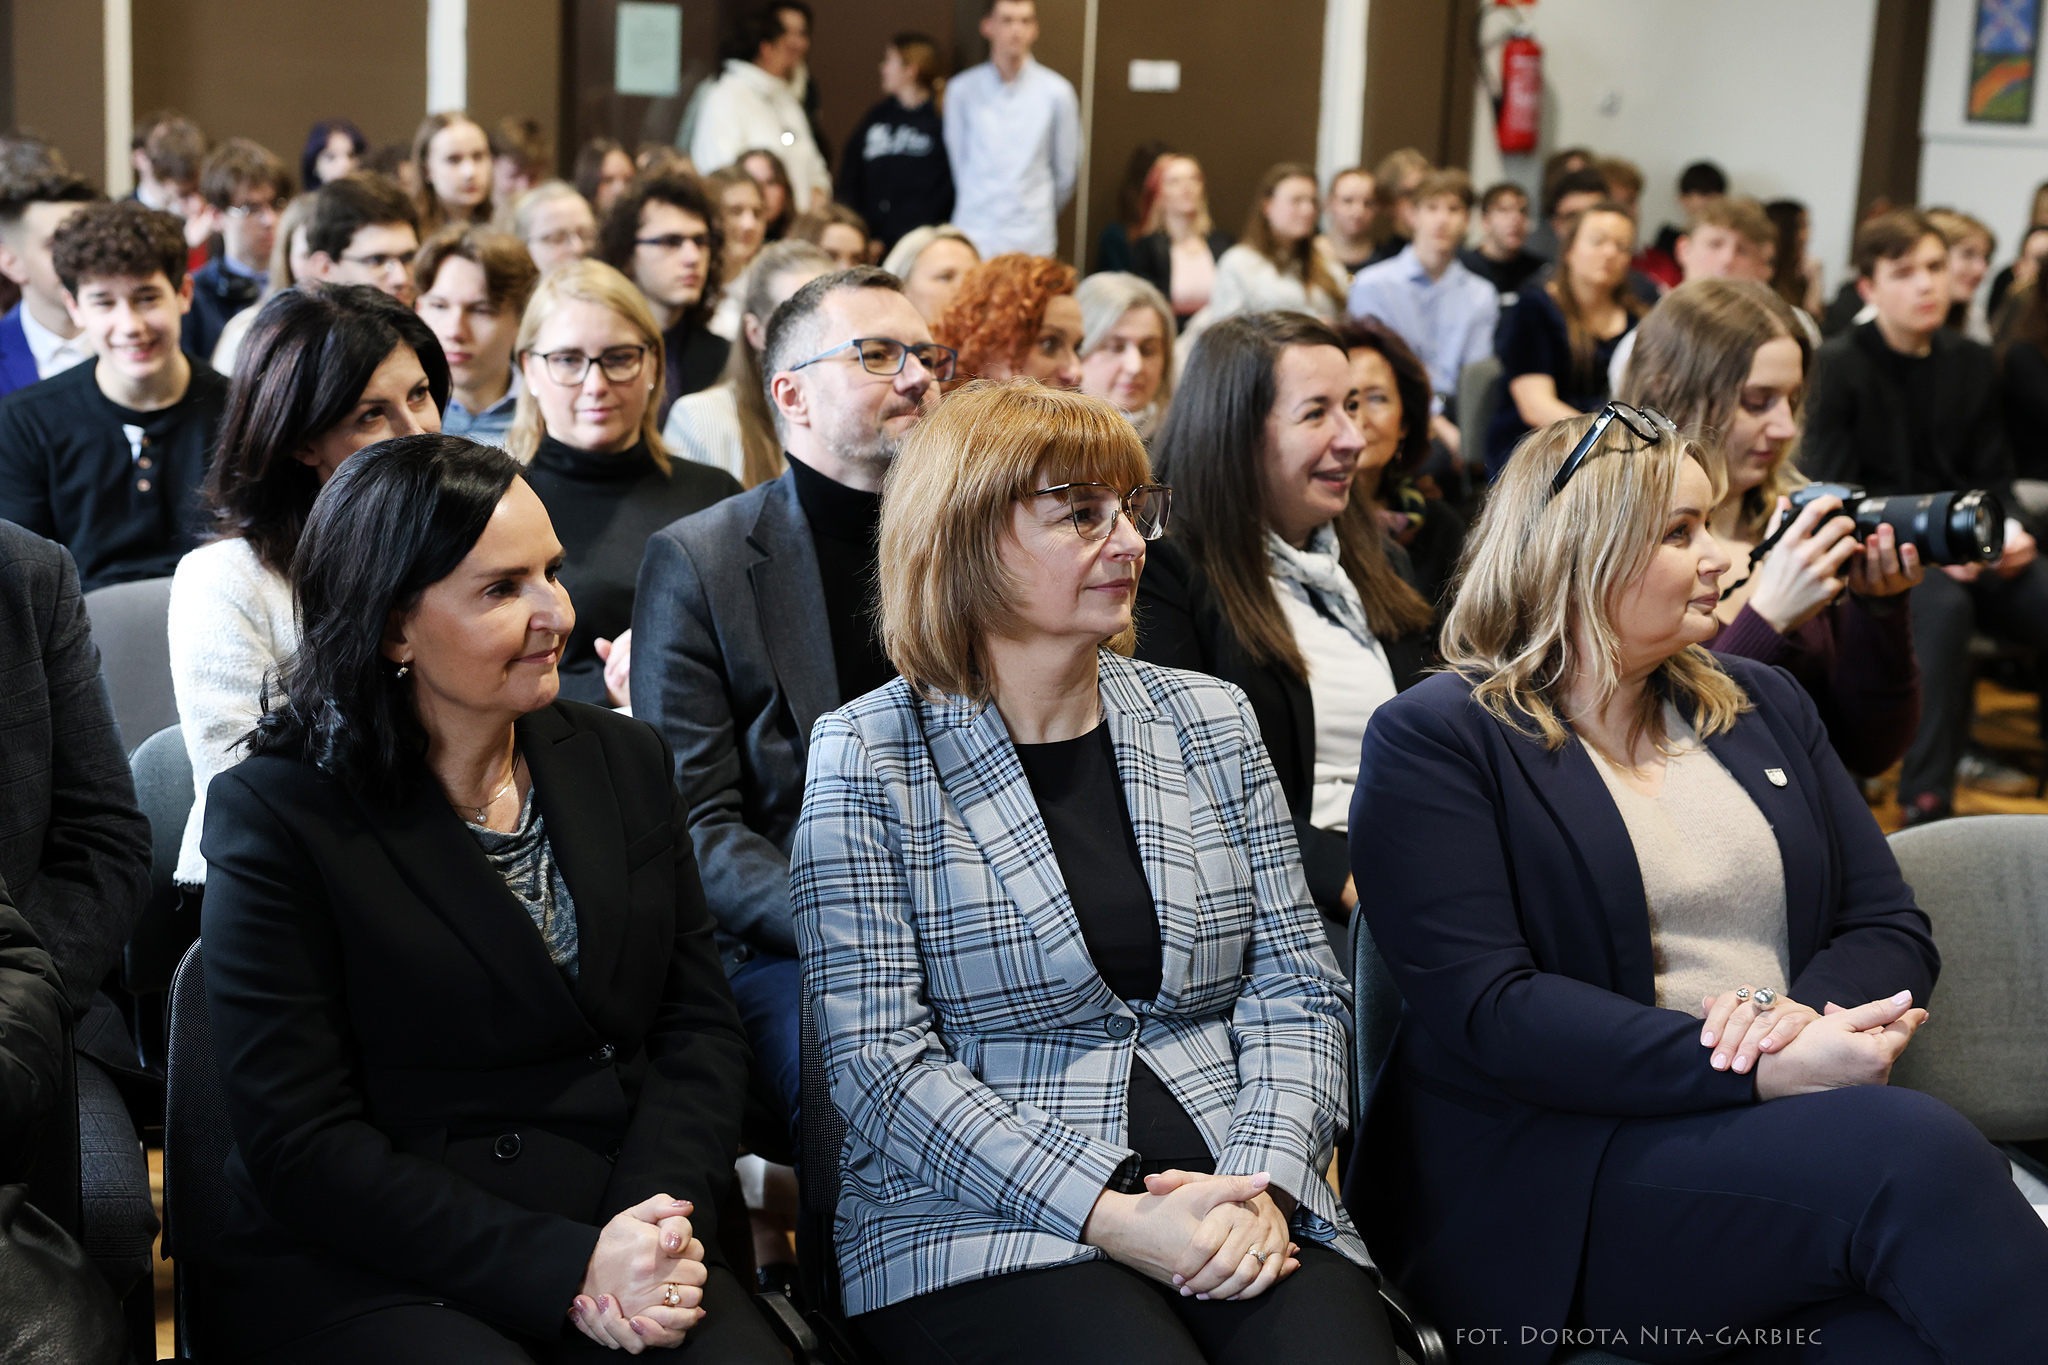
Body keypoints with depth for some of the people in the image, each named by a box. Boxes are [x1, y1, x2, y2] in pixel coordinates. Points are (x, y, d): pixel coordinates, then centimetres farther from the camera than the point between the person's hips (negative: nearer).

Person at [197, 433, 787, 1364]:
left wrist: (656, 1224, -11)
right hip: (367, 1271, -4)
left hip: (624, 1237, 4)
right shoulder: (275, 815, -5)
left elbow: (699, 1025, 8)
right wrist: (563, 1268, -18)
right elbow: (300, 1146, -9)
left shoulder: (624, 762, 10)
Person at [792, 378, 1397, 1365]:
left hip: (1239, 1212, 4)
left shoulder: (1209, 721, 12)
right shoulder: (867, 759, -1)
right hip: (983, 1225, -3)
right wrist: (1109, 1214, -17)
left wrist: (1265, 1184, -10)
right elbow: (880, 1061, -8)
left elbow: (1295, 986, 9)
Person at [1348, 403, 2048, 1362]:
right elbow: (1484, 1010, -12)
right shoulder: (1435, 741, -1)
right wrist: (1760, 1073, -21)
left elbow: (1891, 928, 14)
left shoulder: (1764, 706, 20)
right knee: (1914, 1150, -30)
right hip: (1559, 1166, -5)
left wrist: (1801, 1012, -11)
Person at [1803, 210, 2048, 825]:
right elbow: (1834, 493, -11)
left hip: (1966, 551, 6)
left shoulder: (1973, 363, 13)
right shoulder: (1838, 365, -4)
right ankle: (1927, 798, -31)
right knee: (1943, 604, -37)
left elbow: (1993, 477, 14)